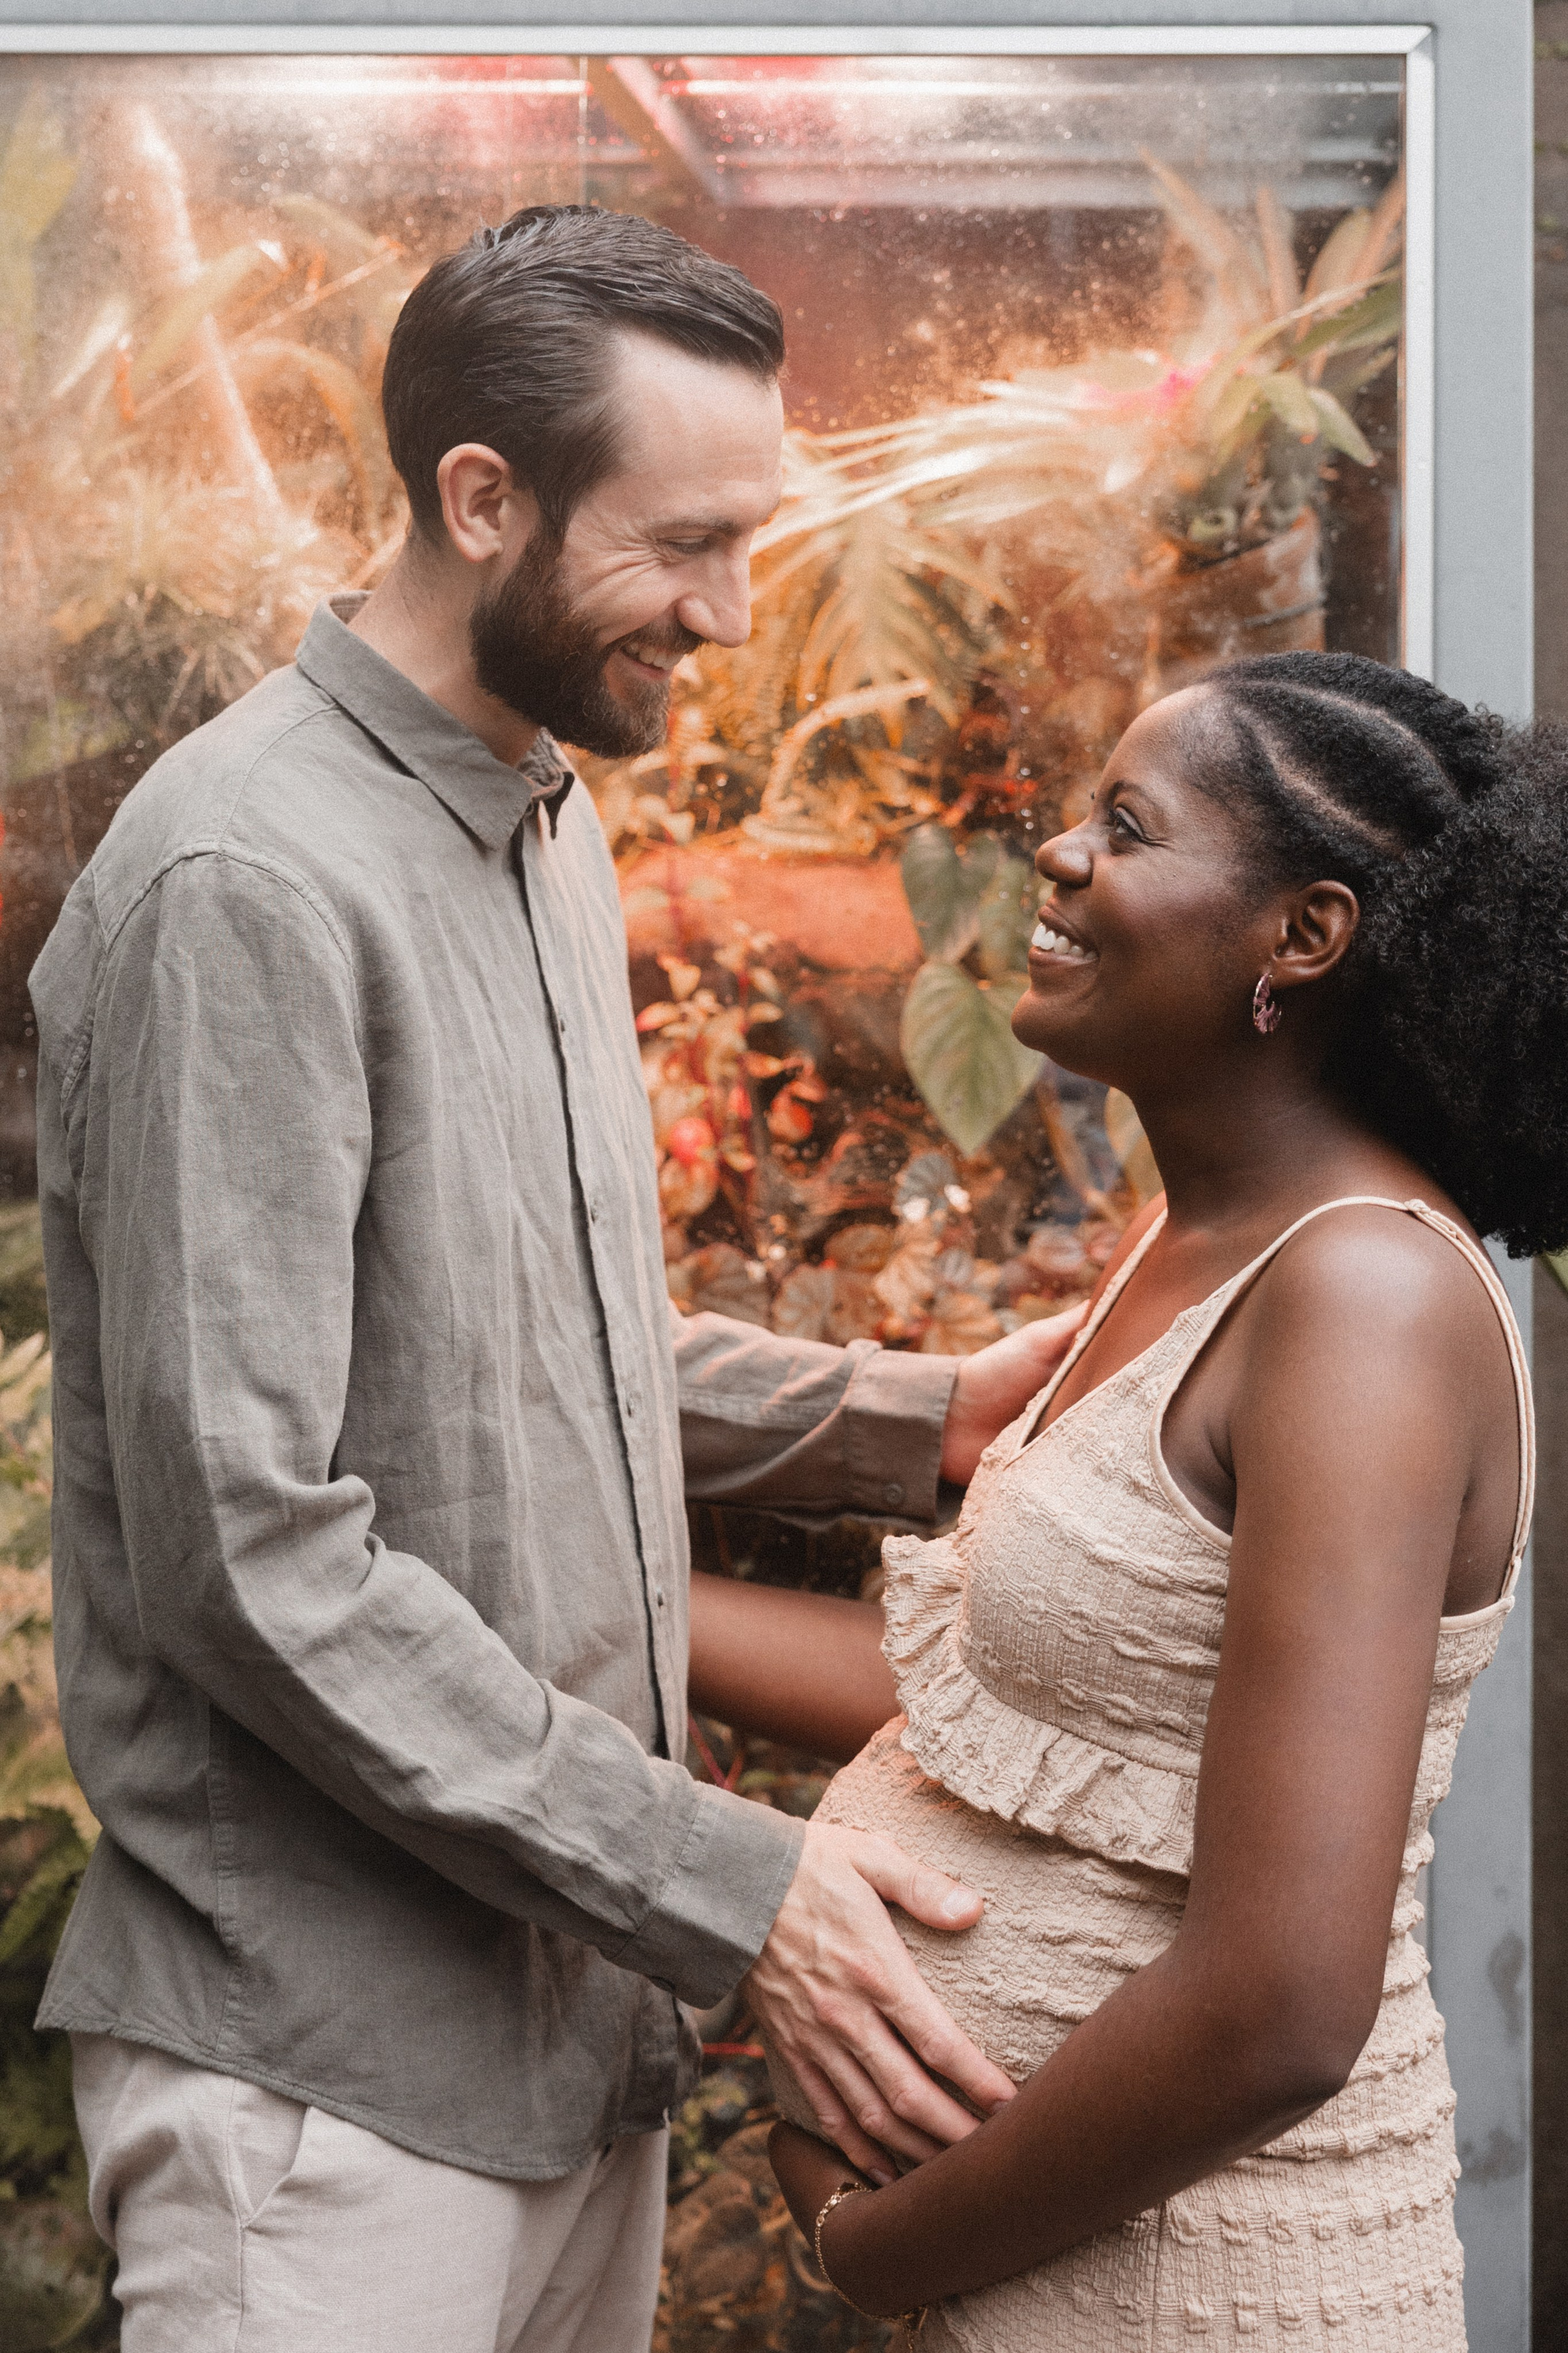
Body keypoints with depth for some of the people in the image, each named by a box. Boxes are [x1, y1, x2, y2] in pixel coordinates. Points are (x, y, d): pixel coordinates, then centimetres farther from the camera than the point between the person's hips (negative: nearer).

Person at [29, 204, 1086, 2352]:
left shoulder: (553, 827, 12)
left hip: (581, 2002, 9)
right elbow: (246, 1550, -23)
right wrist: (725, 1885, -21)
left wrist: (906, 1419, 7)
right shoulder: (249, 882, -19)